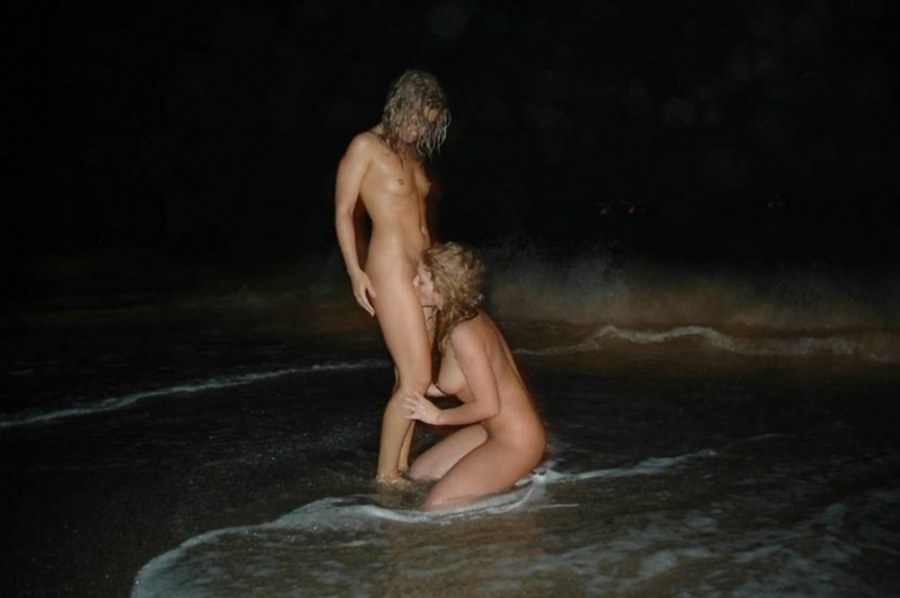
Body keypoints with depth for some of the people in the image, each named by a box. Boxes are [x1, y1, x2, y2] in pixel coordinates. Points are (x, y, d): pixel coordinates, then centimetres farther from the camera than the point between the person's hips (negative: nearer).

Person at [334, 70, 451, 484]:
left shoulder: (410, 154, 18)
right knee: (416, 377, -8)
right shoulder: (366, 146, -4)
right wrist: (355, 270, -15)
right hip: (390, 270, -8)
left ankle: (401, 465, 18)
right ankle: (385, 474, 4)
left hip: (420, 271, 8)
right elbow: (343, 211, -7)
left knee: (411, 375, 9)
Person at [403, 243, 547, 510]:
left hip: (516, 441, -9)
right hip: (495, 430, 9)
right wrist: (426, 389, 10)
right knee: (419, 473, 16)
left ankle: (517, 484, 2)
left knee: (436, 506, -9)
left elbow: (489, 405, -23)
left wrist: (438, 417, -10)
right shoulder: (472, 318, 2)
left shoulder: (463, 333, -26)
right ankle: (505, 477, 15)